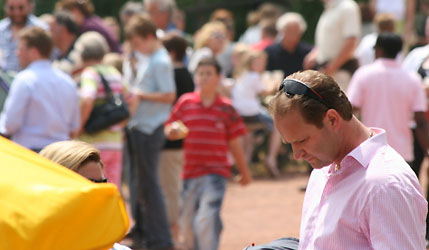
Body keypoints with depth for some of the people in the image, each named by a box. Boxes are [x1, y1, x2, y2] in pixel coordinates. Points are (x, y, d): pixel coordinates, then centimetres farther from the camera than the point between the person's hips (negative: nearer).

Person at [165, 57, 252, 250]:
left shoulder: (225, 108, 1)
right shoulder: (185, 102, 4)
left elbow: (234, 142, 7)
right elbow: (169, 129, 8)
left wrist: (244, 171, 13)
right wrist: (172, 131, -17)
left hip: (215, 173, -3)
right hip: (190, 173, 3)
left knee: (206, 220, -18)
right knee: (187, 222, 11)